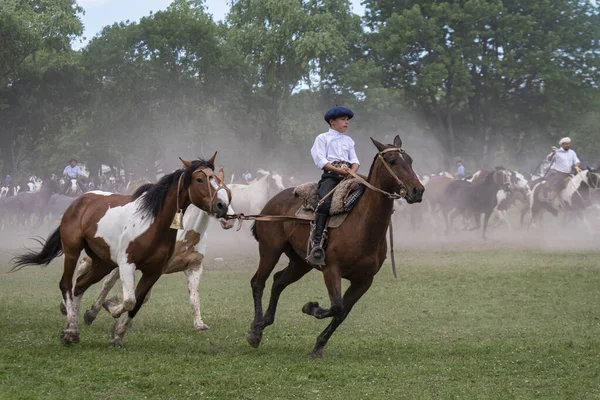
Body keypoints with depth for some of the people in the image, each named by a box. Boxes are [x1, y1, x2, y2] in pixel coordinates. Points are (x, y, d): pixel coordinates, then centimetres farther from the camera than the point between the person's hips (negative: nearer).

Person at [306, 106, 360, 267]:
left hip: (348, 175, 5)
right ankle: (317, 244, -38)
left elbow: (355, 160, 18)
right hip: (330, 175, -5)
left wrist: (353, 171, -6)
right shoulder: (323, 138, 12)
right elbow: (320, 161, 0)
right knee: (325, 202, -30)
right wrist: (338, 170, -13)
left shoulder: (348, 141, 27)